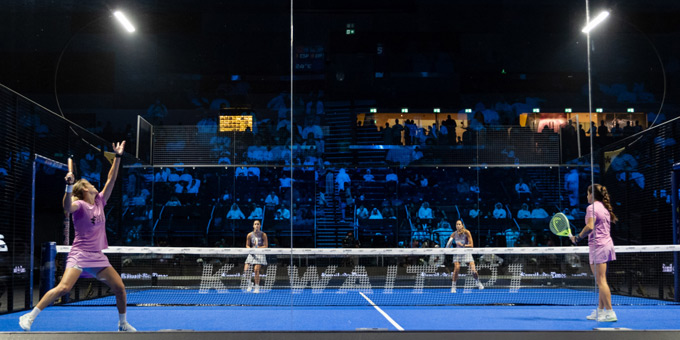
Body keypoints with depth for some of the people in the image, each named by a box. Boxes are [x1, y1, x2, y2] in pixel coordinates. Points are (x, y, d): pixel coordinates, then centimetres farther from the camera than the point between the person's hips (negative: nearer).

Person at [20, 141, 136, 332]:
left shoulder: (100, 201, 12)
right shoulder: (80, 205, -7)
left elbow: (111, 180, 15)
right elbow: (67, 207, -30)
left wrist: (118, 157, 12)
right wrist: (69, 186, -46)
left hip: (98, 258, 6)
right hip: (79, 255, -6)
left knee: (120, 288, 1)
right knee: (63, 288, -22)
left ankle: (123, 324, 18)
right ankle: (29, 317, -10)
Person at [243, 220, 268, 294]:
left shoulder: (263, 235, -4)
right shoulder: (249, 235, 3)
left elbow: (266, 246, -5)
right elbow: (247, 245, 10)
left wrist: (257, 248, -17)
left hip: (260, 254, -3)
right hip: (252, 254, 3)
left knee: (256, 270, -16)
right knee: (246, 269, -9)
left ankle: (257, 287, -4)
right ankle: (249, 284, 15)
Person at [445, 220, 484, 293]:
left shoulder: (467, 232, -14)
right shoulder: (454, 234, -6)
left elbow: (471, 245, -13)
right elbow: (448, 246, -3)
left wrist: (463, 245, -26)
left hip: (466, 252, -1)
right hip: (457, 253, 1)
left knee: (473, 269, -8)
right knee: (456, 268, -18)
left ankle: (477, 282, 23)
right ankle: (453, 286, -8)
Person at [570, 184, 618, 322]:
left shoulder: (592, 207, -10)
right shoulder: (604, 208, 16)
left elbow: (590, 227, -22)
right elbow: (606, 227, 16)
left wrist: (578, 237, -11)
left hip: (598, 245, -9)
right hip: (607, 243, 9)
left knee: (601, 281, -8)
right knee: (602, 281, 13)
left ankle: (610, 313, -11)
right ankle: (600, 311, 18)